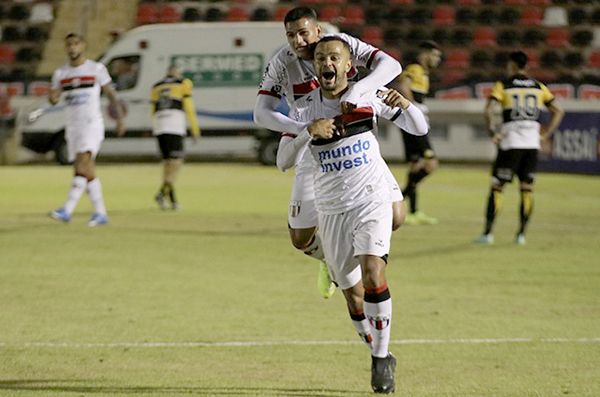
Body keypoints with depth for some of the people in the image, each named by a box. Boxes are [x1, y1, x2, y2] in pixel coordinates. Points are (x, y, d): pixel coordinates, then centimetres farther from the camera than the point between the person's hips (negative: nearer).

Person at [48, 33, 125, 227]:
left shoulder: (96, 69, 0)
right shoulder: (60, 74, 11)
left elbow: (111, 94, 4)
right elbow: (54, 98, 8)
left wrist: (119, 118, -1)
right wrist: (52, 97, -16)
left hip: (92, 124, -5)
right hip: (73, 126, 5)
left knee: (82, 164, -20)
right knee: (88, 171, 6)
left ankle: (67, 210, -29)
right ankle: (100, 213, 14)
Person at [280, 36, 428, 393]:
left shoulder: (369, 96, -3)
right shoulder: (305, 109, 0)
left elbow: (420, 129, 0)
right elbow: (284, 160, -8)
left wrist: (403, 103, -21)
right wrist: (309, 132, -24)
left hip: (372, 201, -2)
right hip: (332, 210, 2)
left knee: (373, 274, -22)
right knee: (354, 295, 5)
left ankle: (382, 356, -12)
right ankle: (381, 359, 25)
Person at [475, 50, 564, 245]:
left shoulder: (503, 86, 0)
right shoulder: (538, 87, 11)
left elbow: (489, 110, -14)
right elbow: (558, 111, 12)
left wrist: (492, 132, -7)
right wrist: (546, 133, 11)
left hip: (510, 142, -3)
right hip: (532, 143, 3)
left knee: (497, 187, 2)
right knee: (527, 188, 9)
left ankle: (487, 232, -2)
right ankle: (521, 234, 7)